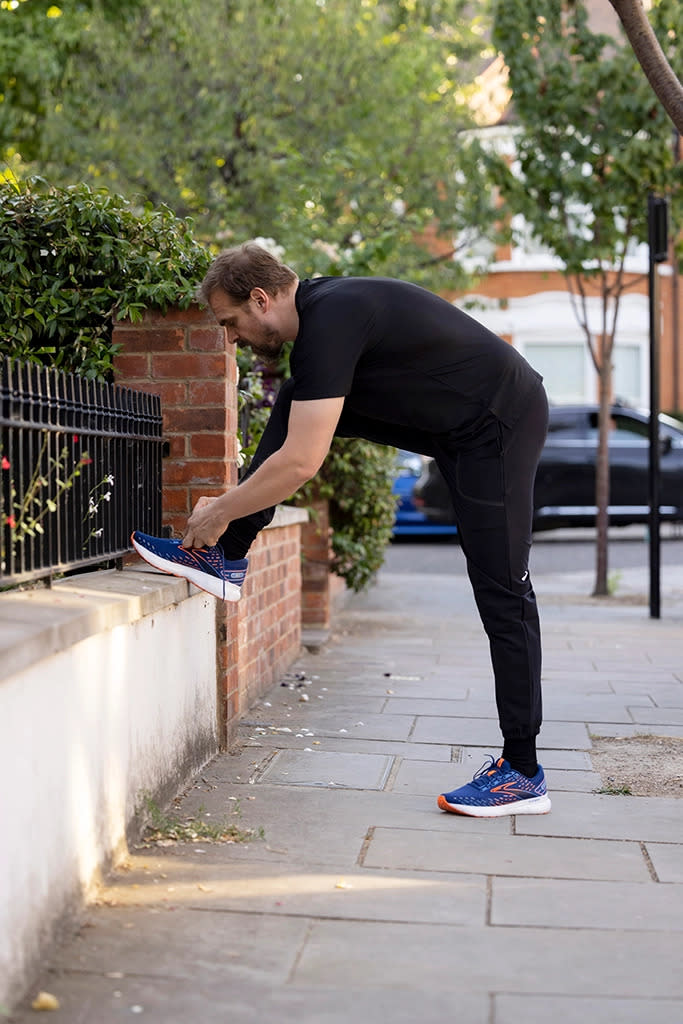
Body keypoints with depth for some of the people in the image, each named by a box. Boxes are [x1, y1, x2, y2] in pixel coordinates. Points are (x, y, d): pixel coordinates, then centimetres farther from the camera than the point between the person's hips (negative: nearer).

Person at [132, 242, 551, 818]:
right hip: (444, 417, 9)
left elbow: (301, 463, -29)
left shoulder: (330, 323, -24)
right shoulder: (319, 306, 6)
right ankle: (227, 559, 3)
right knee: (296, 405, 3)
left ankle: (523, 774, 1)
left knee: (502, 591, -7)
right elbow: (300, 435, 18)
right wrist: (231, 518, 17)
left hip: (501, 424, -9)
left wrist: (220, 513, -16)